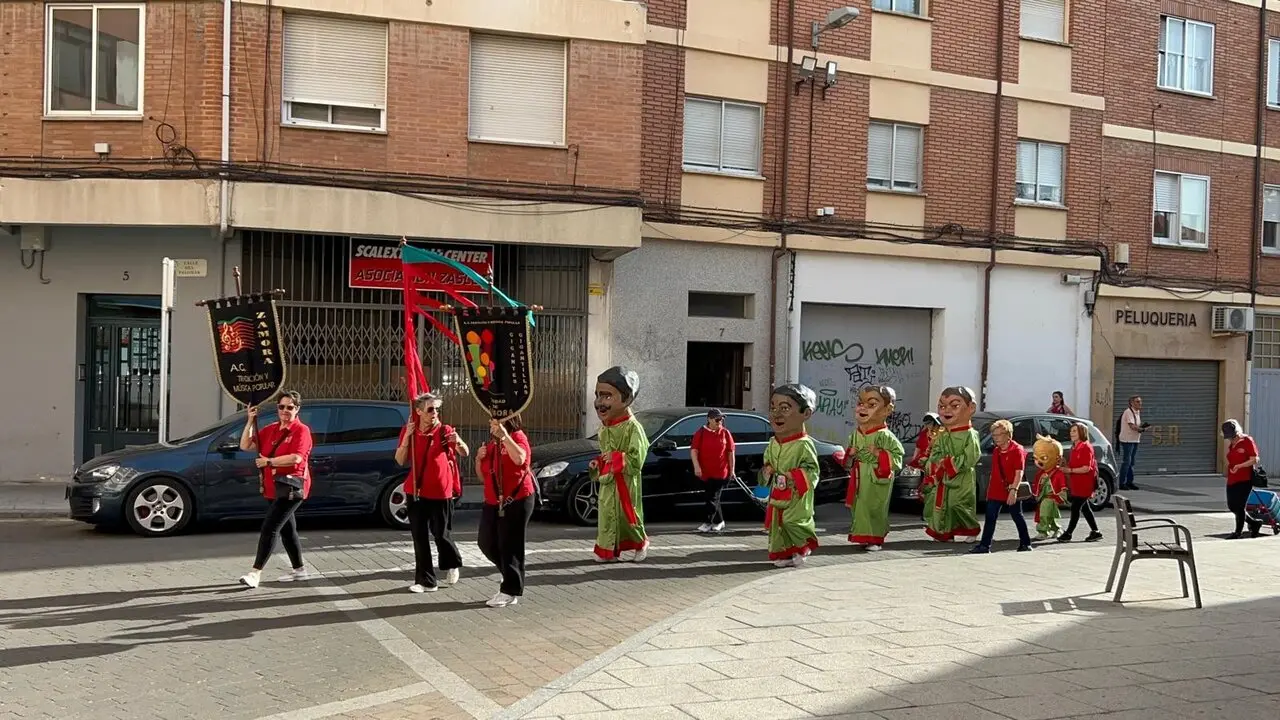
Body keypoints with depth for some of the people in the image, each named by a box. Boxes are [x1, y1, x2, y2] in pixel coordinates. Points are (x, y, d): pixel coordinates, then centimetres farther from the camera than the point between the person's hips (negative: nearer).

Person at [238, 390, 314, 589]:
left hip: (291, 487, -8)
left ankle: (256, 572, -14)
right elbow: (245, 446, 9)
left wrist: (269, 461, -18)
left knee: (269, 528, -14)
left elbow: (296, 458, -22)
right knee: (286, 529, 17)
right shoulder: (270, 430, 12)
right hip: (273, 488, 8)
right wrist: (250, 422, -1)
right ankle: (299, 569, 29)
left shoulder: (301, 430, -9)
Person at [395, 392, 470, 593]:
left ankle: (452, 565, 35)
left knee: (441, 533, 7)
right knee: (420, 537, 3)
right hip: (416, 491, 3)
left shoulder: (444, 431, -8)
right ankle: (425, 581, 10)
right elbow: (400, 461, -1)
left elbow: (465, 453, -9)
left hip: (440, 492, -3)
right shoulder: (409, 431, 1)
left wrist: (459, 443, -32)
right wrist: (407, 437, -15)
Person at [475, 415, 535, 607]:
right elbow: (483, 478, 18)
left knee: (510, 545, -6)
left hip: (517, 501, -8)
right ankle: (511, 573, 28)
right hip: (492, 503, 8)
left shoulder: (517, 436, -7)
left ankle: (510, 591, 0)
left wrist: (504, 436, -32)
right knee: (486, 542, 8)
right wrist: (479, 459, 0)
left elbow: (519, 459, -30)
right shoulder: (491, 443, 16)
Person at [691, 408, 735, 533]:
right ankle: (719, 521, 23)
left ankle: (708, 523, -4)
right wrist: (696, 466, -17)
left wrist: (732, 469, 3)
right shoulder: (701, 433, 0)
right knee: (710, 497, 10)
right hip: (705, 472, 2)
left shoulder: (725, 433, 2)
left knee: (713, 498, -5)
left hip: (721, 473, -2)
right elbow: (694, 450, -5)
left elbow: (731, 452, 5)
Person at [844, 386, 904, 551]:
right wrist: (850, 454, 1)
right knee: (858, 507, 10)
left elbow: (897, 456, -14)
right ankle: (861, 535, 21)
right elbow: (849, 461, 22)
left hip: (877, 481, -6)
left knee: (874, 508, -2)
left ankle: (874, 538, 7)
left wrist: (879, 454, -22)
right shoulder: (855, 435, 8)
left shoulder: (885, 436, -13)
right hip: (859, 480, 6)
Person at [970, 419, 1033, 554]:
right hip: (995, 492, 6)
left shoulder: (1017, 450, -11)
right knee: (990, 518, 0)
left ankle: (1025, 543, 22)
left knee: (1018, 517, 8)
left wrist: (1013, 490, -24)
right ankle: (985, 545, 0)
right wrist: (989, 490, 16)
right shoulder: (996, 452, 12)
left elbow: (1019, 473, -17)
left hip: (1011, 493, -6)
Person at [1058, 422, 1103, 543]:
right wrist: (1066, 467, 5)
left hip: (1084, 484, -9)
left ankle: (1068, 534, -1)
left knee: (1075, 508, -6)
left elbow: (1086, 468, -21)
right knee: (1084, 508, 14)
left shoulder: (1086, 447, -15)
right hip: (1077, 483, 9)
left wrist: (1070, 470, -21)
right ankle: (1095, 532, 21)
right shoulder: (1075, 447, 13)